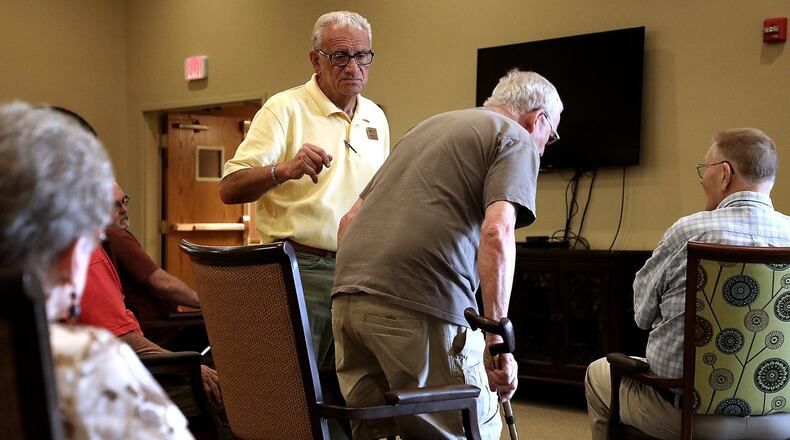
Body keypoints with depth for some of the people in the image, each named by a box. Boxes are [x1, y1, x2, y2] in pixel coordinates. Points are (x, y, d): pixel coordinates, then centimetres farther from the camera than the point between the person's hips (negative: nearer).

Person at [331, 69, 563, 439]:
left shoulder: (427, 127, 29)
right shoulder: (518, 140, 7)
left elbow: (349, 220, 26)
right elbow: (497, 232, -12)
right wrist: (498, 341, -11)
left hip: (347, 296, 7)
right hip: (420, 307, -7)